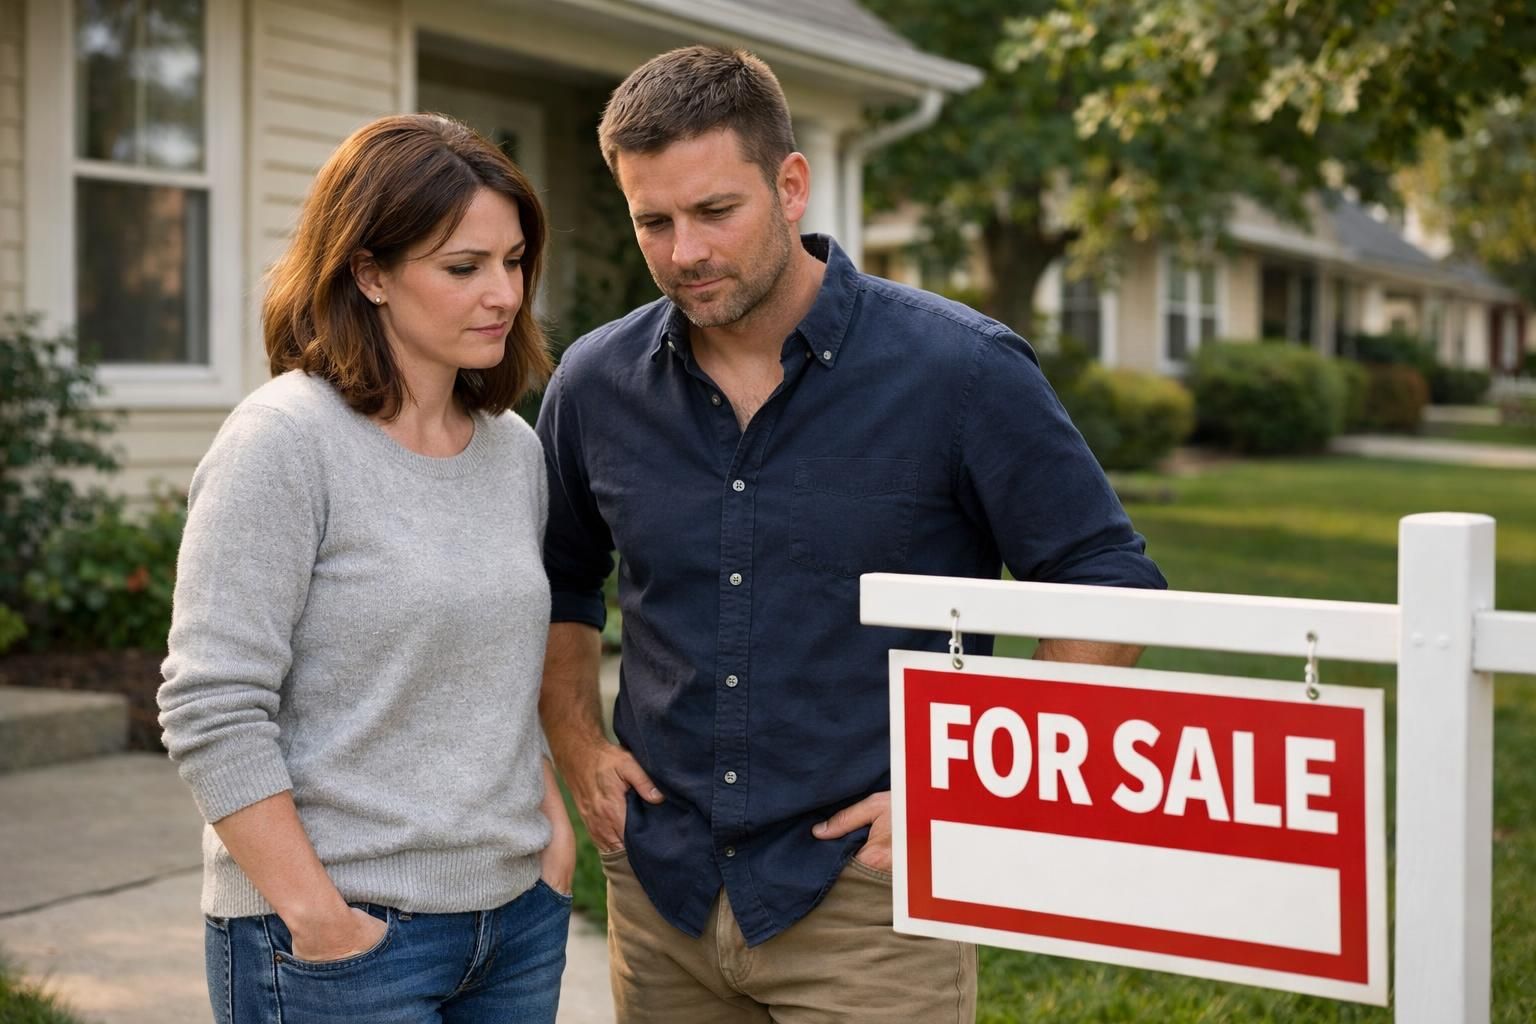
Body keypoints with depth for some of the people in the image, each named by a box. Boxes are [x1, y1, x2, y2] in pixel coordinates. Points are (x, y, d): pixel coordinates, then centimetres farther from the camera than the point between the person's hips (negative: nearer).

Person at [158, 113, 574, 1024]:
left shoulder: (516, 447, 8)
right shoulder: (285, 443, -13)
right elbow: (211, 710, -16)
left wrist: (556, 829, 7)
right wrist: (317, 918, -16)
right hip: (345, 937, -6)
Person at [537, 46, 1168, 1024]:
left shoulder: (959, 370, -11)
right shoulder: (595, 383, 1)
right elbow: (560, 583, 19)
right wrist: (580, 752, 7)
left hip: (870, 903, -4)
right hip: (662, 893, 4)